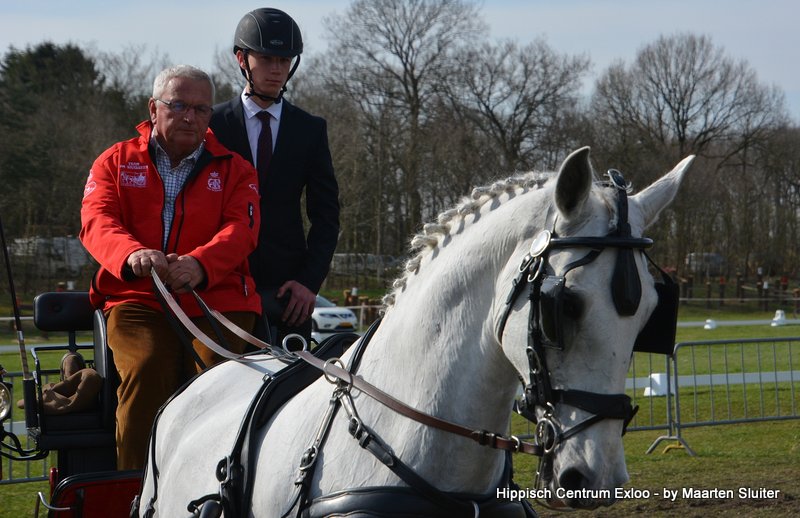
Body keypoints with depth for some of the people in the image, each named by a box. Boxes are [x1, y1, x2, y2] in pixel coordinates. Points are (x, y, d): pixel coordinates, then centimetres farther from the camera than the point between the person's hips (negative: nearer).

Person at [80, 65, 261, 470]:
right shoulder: (116, 162, 17)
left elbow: (242, 229, 0)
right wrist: (132, 254, -25)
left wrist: (199, 263, -24)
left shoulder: (234, 170, 17)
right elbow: (96, 221, 1)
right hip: (136, 298, 0)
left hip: (216, 297, 0)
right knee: (145, 368, -29)